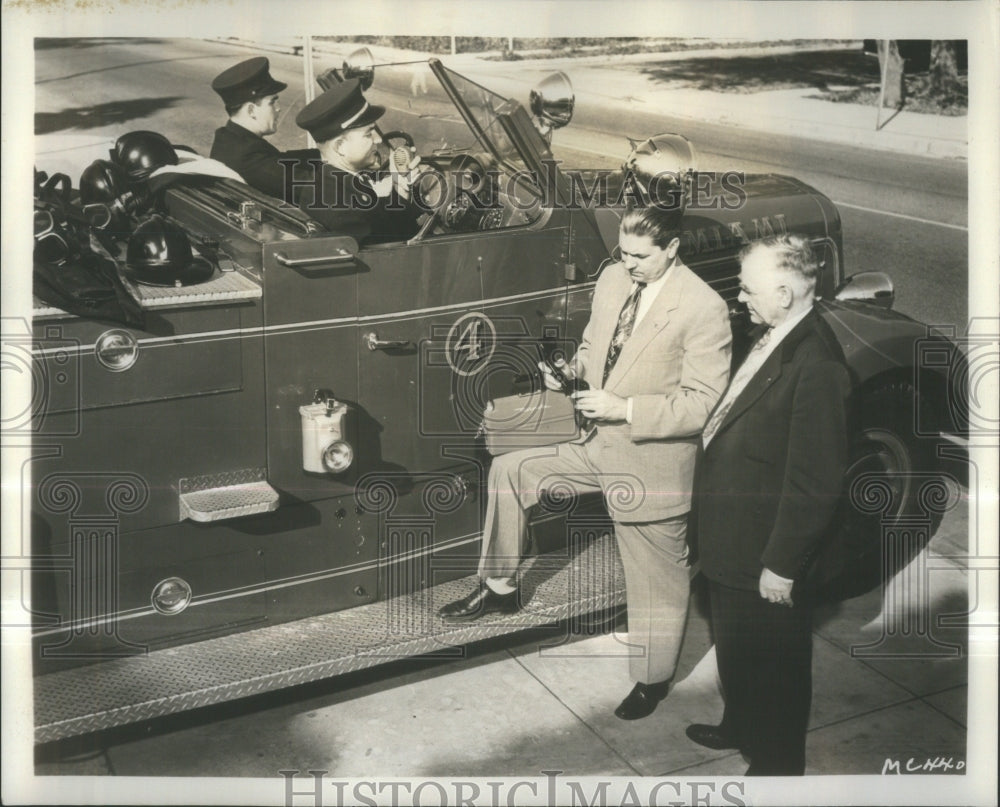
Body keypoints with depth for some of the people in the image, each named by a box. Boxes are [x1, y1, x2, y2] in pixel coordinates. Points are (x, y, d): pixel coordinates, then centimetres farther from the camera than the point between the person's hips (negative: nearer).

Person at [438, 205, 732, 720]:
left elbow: (703, 403, -22)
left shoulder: (703, 309, -21)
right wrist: (571, 369, -6)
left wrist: (626, 409, -26)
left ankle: (652, 680, 33)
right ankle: (499, 589, 24)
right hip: (598, 444, 7)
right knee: (509, 470, 6)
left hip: (652, 464, -7)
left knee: (655, 581, 9)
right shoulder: (612, 280, -1)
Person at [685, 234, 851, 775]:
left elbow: (815, 481, -25)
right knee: (734, 646, 28)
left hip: (765, 556, -9)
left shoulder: (815, 365, -27)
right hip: (730, 545, 9)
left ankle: (776, 764, 32)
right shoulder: (771, 339, 2)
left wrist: (781, 564, -19)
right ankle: (741, 727, 50)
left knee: (773, 664, 12)